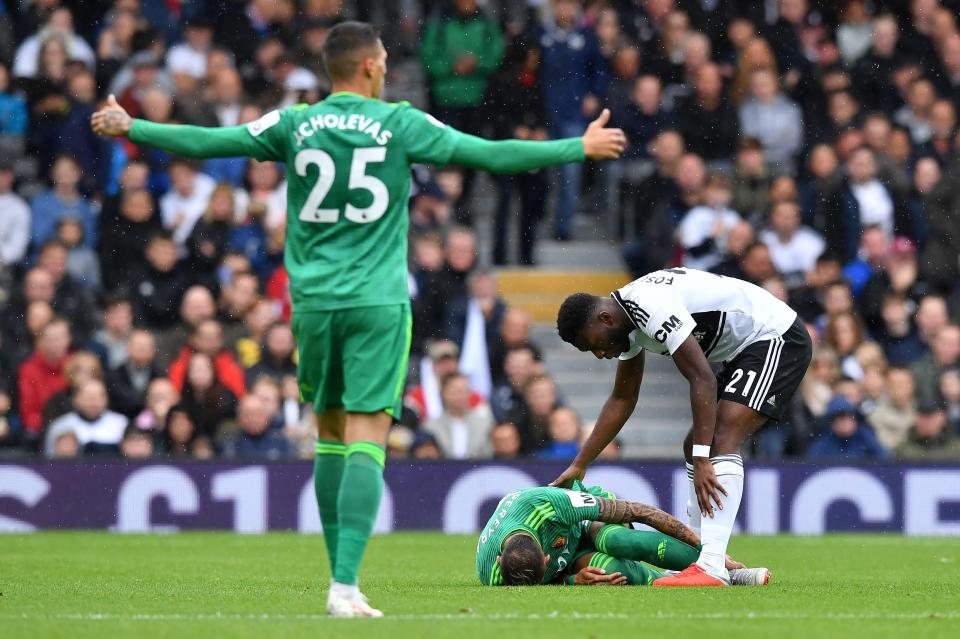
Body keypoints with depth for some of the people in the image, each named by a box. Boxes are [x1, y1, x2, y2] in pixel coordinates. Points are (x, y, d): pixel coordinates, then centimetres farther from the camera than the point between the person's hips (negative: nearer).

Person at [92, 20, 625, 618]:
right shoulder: (400, 124, -3)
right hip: (378, 302, -3)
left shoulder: (294, 124, 3)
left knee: (331, 435, 17)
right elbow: (490, 154, -4)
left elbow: (206, 141, 5)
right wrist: (581, 148, 4)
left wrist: (129, 128, 20)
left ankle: (340, 577, 20)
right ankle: (346, 585, -19)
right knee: (366, 443, -7)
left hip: (313, 300, 3)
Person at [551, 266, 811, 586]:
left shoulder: (653, 308, -25)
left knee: (722, 439, -24)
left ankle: (710, 568, -34)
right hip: (744, 351, 11)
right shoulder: (627, 323, 7)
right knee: (695, 447, 13)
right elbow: (622, 399, 20)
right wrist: (579, 465, 19)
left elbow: (702, 380, -29)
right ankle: (699, 557, 19)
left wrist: (702, 461, -30)